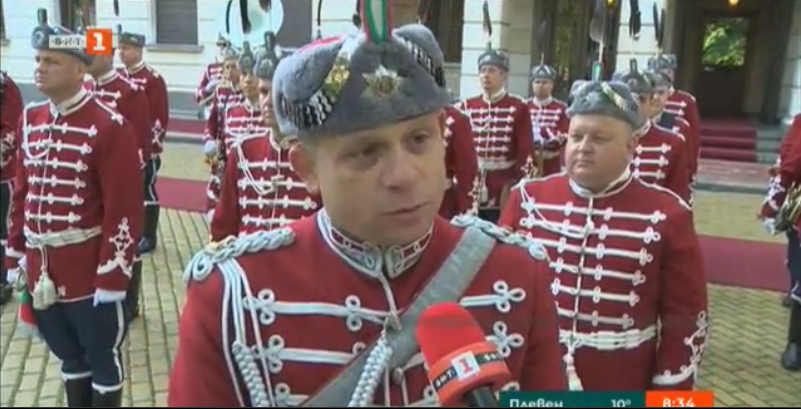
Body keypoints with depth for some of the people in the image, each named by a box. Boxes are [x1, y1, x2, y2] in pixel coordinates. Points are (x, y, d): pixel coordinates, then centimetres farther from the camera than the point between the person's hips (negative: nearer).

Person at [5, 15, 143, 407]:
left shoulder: (109, 126, -15)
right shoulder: (30, 119, 7)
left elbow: (124, 209, -17)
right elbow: (22, 192, 13)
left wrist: (113, 275, -17)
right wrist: (17, 254, 12)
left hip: (89, 271, -6)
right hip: (40, 268, 7)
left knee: (102, 357, 11)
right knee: (68, 356, 22)